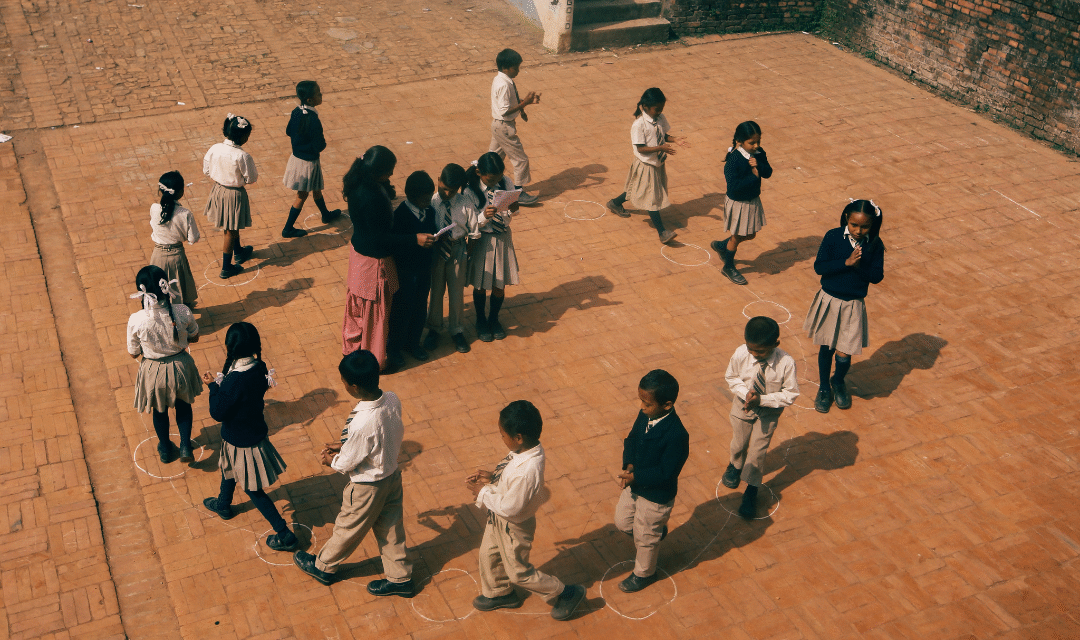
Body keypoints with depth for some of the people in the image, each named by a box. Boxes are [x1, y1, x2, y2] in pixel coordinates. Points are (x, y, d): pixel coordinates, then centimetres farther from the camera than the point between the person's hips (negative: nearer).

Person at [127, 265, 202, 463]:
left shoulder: (136, 321, -29)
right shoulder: (183, 312, -26)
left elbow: (133, 353, -11)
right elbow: (194, 337, -6)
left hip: (154, 371, 0)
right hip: (180, 365, 1)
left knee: (159, 410, 28)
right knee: (183, 405, 31)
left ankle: (165, 449, 49)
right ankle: (186, 447, 34)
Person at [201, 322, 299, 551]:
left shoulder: (234, 381, -36)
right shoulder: (259, 368, -12)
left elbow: (217, 413, -24)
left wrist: (213, 385, -12)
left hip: (242, 443, -8)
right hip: (255, 432, 8)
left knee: (253, 489, 9)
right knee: (228, 466, 35)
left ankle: (285, 535, 17)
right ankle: (223, 504, 62)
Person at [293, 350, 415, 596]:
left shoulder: (362, 423, -39)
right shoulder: (392, 400, -17)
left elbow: (347, 463, -22)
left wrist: (331, 460, 1)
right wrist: (345, 445, 6)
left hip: (368, 487, -6)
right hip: (392, 475, 6)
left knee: (348, 529, 20)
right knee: (390, 528, 25)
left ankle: (323, 567, 46)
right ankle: (400, 578, 41)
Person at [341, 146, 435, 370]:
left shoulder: (359, 182, -7)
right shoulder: (371, 197, -36)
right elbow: (380, 238, -28)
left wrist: (387, 192, 2)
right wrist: (414, 239, -27)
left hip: (358, 249, 9)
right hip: (374, 259, -9)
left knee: (359, 303, 28)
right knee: (375, 311, 11)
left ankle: (352, 345, 48)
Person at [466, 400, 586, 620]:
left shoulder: (526, 472, -42)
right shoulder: (531, 448, -15)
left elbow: (509, 508, -31)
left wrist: (481, 491, -20)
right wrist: (493, 476, -7)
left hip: (513, 527, -8)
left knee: (518, 572, 15)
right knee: (488, 554, 28)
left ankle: (565, 594, 32)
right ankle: (498, 593, 54)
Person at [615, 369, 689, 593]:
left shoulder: (676, 435, -34)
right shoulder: (645, 415, -12)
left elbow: (666, 472, -29)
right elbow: (631, 439, 2)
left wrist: (635, 476, -27)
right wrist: (629, 465, -15)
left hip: (657, 496, -7)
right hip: (635, 485, 7)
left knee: (645, 537, 16)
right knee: (622, 521, 25)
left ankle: (644, 573, 43)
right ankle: (657, 531, 52)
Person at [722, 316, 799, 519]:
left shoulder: (786, 363, -30)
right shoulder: (740, 355, -26)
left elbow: (791, 394, -20)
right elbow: (731, 377, -6)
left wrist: (762, 400, -31)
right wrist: (745, 393, -24)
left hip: (768, 411, -2)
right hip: (743, 406, 2)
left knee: (758, 450, 2)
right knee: (739, 443, 22)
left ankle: (751, 492, 23)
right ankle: (736, 464, 58)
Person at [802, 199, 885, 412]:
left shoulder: (875, 245, -7)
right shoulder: (833, 237, -10)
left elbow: (877, 276, -7)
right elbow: (819, 267, -14)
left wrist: (859, 266, -25)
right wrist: (846, 262, -23)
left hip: (853, 306, 0)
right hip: (829, 300, 0)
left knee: (844, 353, 1)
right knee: (826, 347, 14)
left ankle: (838, 382, 34)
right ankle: (824, 387, 36)